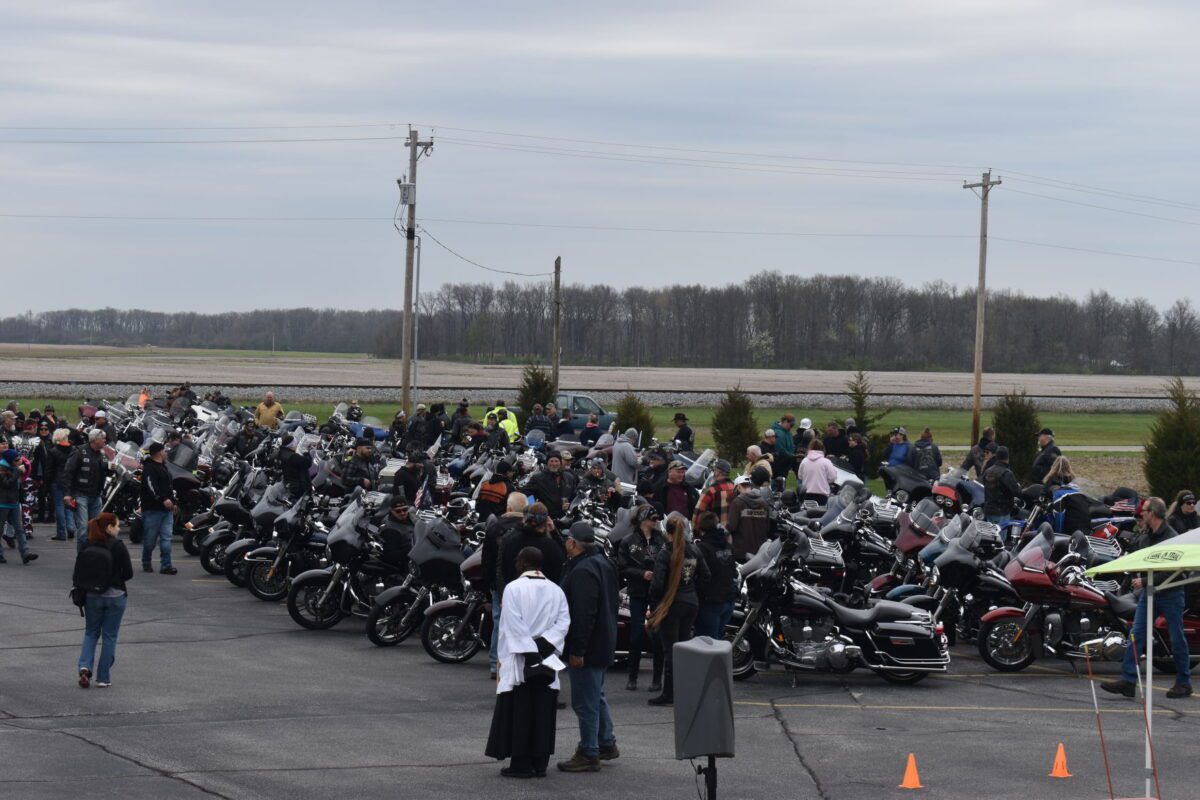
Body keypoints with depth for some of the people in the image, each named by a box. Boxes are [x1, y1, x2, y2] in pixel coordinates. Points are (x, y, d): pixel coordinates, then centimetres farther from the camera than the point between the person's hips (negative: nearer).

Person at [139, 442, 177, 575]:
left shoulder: (162, 467, 21)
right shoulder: (149, 468, -10)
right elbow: (151, 486, -24)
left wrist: (172, 502, 25)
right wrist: (163, 499, -34)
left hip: (166, 509, 8)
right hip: (153, 509, -8)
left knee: (166, 539, -1)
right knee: (150, 539, 0)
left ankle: (166, 565, -4)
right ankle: (146, 563, 14)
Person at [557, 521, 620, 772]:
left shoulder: (583, 571, -22)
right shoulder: (603, 563, 12)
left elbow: (584, 613, -27)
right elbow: (613, 604, 21)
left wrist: (576, 650, -24)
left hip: (587, 647, -11)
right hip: (603, 643, 11)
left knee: (585, 701, -3)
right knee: (595, 696, 23)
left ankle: (589, 754, 1)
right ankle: (607, 743, 32)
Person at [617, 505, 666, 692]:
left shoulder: (662, 540, 4)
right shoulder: (628, 542, 1)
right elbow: (622, 568, -4)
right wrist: (642, 574, -16)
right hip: (638, 593, -1)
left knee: (658, 636, 1)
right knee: (637, 635, 2)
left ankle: (657, 678, 10)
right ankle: (632, 677, 13)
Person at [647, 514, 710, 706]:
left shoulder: (665, 554, -15)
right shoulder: (694, 551, 3)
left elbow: (657, 584, -18)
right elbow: (705, 577, 10)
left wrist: (654, 601, -1)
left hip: (671, 605, -6)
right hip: (691, 604, 6)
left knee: (670, 650, -1)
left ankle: (669, 694, 3)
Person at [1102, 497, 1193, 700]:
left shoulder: (1171, 537, -16)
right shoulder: (1146, 534, 9)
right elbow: (1131, 549, 29)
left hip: (1170, 594, -7)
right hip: (1149, 592, 7)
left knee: (1177, 639, 3)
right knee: (1136, 635, -2)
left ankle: (1184, 683, 15)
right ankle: (1128, 681, -4)